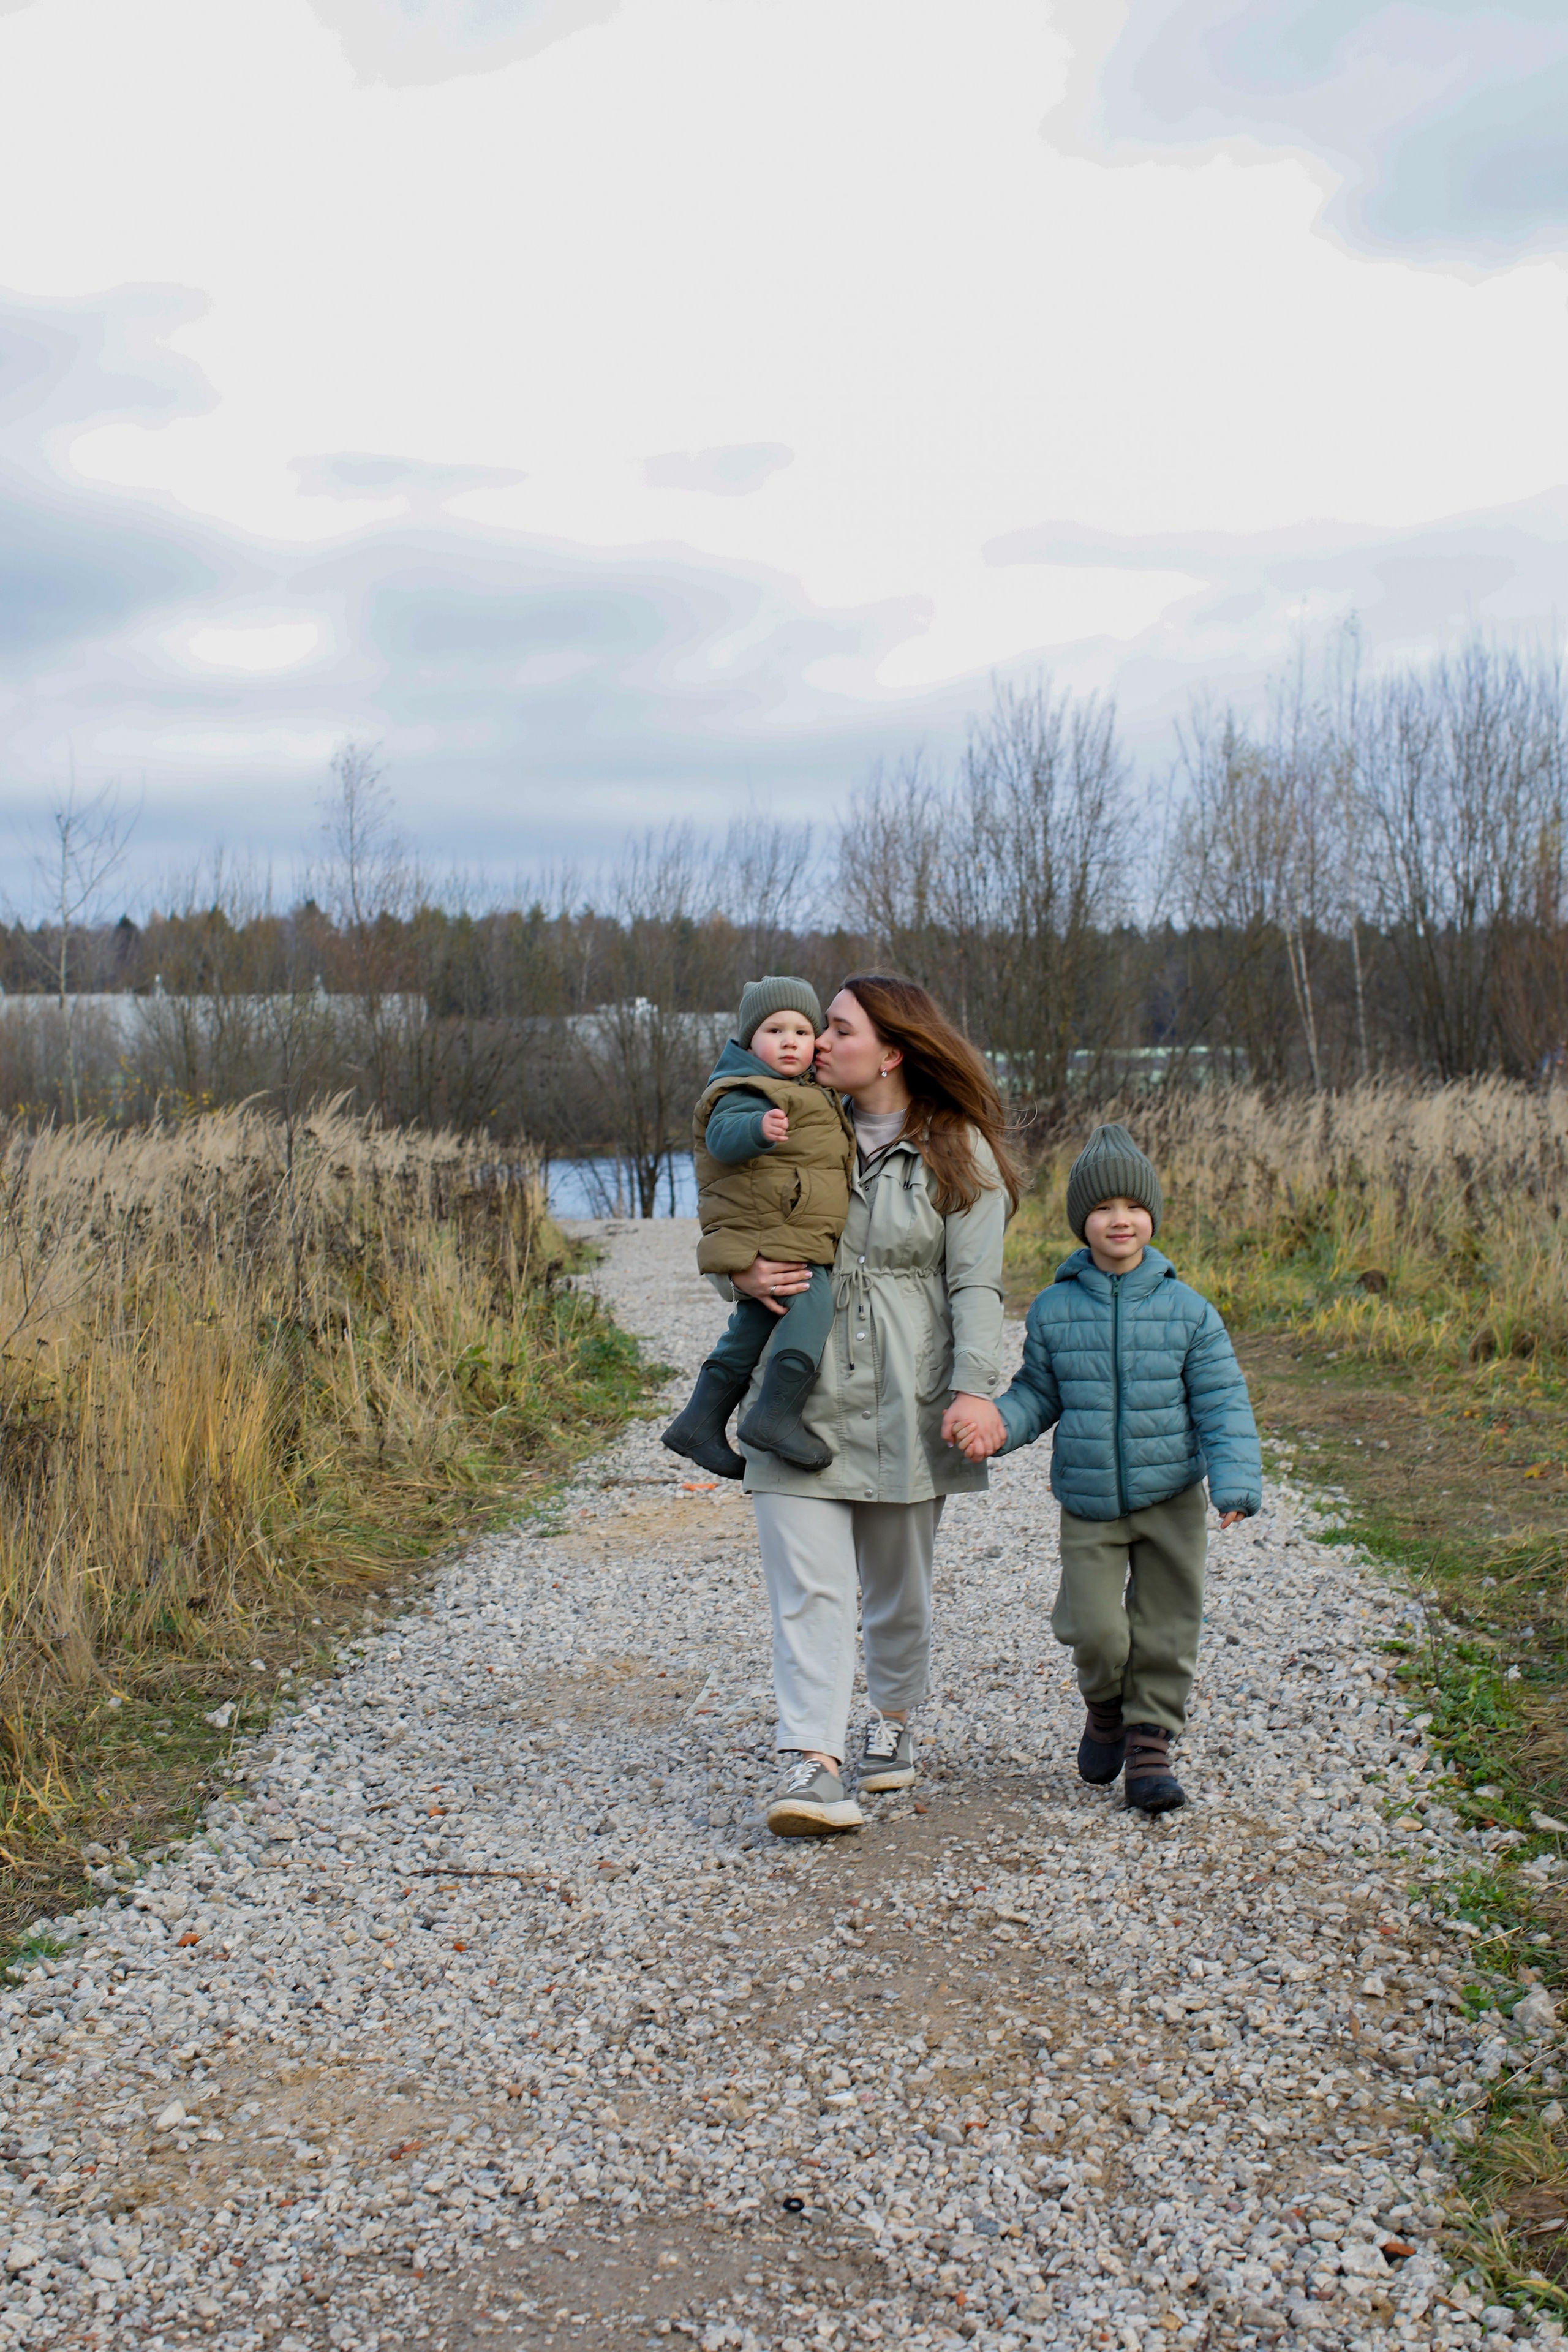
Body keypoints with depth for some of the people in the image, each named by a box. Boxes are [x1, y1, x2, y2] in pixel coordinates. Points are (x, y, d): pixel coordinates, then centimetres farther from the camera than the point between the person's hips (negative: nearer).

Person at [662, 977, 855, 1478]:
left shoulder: (809, 1094, 21)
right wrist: (758, 1127, -50)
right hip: (766, 1238, -11)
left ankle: (699, 1424, 22)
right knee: (812, 1302, -23)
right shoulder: (749, 1093, -12)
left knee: (749, 1333, 15)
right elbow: (723, 1136, -32)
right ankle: (777, 1414, -25)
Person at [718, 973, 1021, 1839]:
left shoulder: (958, 1154, 0)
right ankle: (813, 1765, -12)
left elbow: (974, 1285, -5)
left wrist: (973, 1387, -18)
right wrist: (742, 1273, -4)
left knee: (898, 1582, 13)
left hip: (905, 1403, -1)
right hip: (802, 1395, 2)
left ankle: (891, 1719, 36)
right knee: (809, 1587, -8)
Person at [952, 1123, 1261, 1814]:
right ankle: (1105, 1707, 24)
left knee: (1166, 1624, 3)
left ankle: (1149, 1742, 20)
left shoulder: (1187, 1310, -4)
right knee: (1094, 1629, -8)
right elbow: (1038, 1394, 7)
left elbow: (1222, 1403, -4)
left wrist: (1236, 1483, -15)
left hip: (1171, 1501, 0)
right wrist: (998, 1421, -14)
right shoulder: (1053, 1310, -1)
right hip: (1088, 1506, 0)